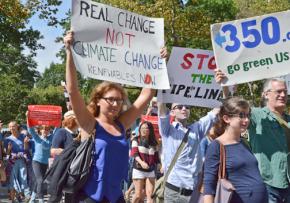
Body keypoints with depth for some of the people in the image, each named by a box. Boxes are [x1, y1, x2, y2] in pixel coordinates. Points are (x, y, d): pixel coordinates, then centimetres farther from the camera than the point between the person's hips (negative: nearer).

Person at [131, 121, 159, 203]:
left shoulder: (153, 143, 7)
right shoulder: (136, 140, -2)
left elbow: (156, 158, 13)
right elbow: (134, 153, -17)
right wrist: (141, 162, -34)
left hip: (151, 171, 3)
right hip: (138, 170, -3)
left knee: (150, 194, -5)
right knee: (138, 195, -1)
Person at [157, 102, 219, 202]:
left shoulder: (197, 128, 13)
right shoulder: (167, 129, 4)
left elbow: (215, 111, 10)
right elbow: (161, 108, -8)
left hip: (195, 189, 3)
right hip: (174, 189, -3)